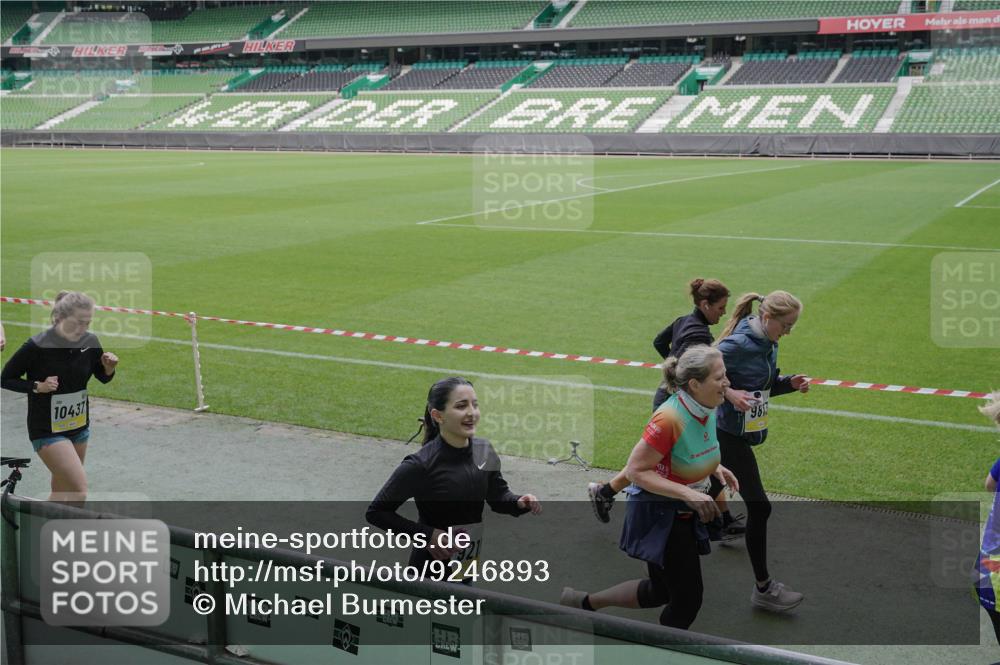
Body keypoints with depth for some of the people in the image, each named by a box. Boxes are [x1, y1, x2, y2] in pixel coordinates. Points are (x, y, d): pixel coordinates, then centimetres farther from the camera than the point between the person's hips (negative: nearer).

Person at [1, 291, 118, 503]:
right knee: (79, 491, -16)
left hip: (79, 427, 6)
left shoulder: (90, 342, -7)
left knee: (61, 493, 18)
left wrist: (109, 368, -13)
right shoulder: (37, 346, -20)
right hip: (47, 431, -6)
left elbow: (103, 378, 9)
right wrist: (38, 386, -22)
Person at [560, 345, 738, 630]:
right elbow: (636, 470, -25)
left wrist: (713, 468, -1)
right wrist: (688, 494, -31)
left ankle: (583, 601, 34)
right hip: (657, 514, -9)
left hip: (684, 513, 9)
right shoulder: (669, 419, -29)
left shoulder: (707, 412, -3)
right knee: (688, 597, -1)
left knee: (661, 591, 19)